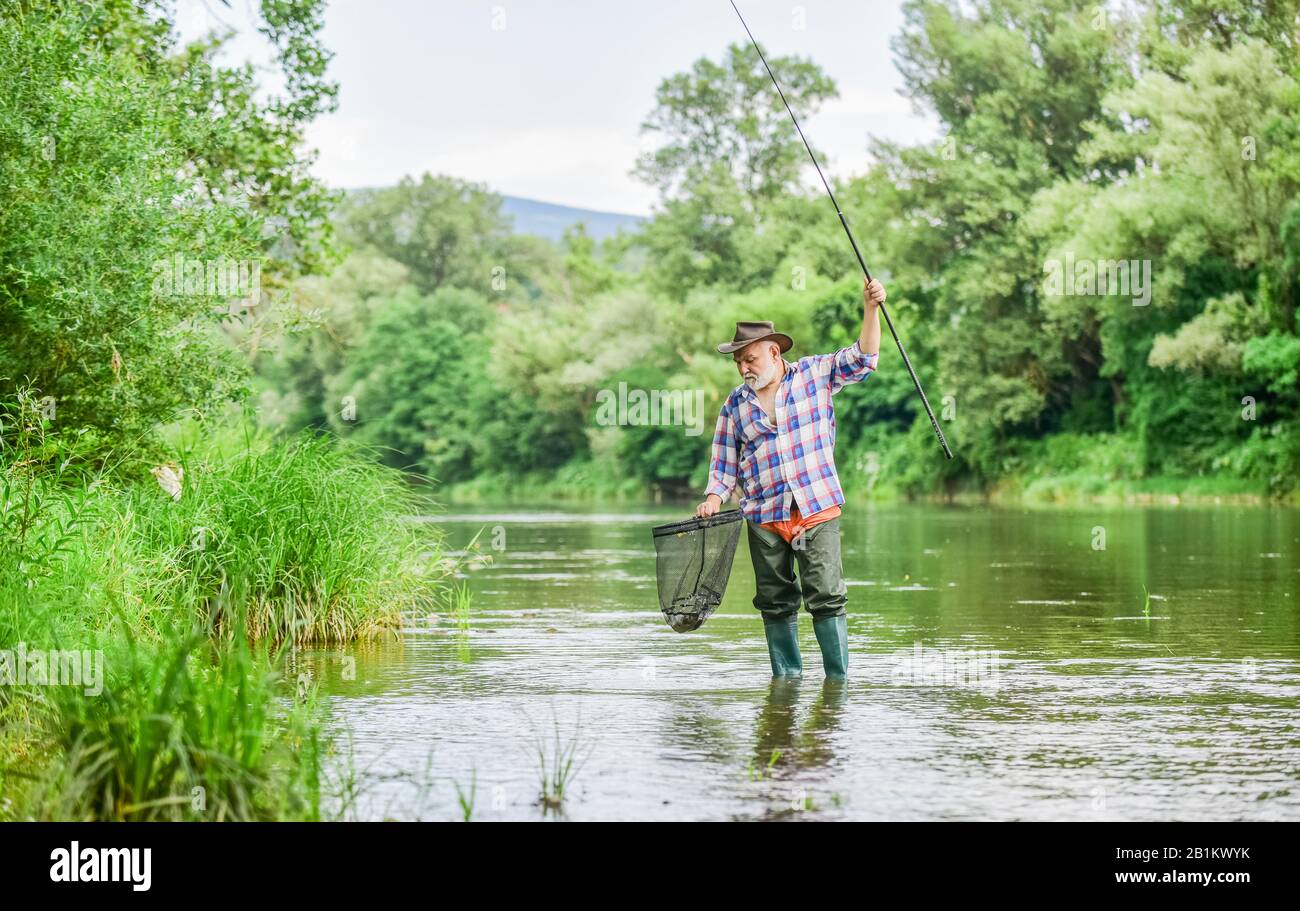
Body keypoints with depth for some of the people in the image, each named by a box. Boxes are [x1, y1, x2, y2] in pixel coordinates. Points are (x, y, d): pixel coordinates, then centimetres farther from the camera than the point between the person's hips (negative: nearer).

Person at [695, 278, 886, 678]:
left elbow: (863, 358, -1)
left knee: (828, 597, -9)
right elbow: (724, 462, 13)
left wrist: (871, 308, -14)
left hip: (818, 510, -3)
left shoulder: (815, 374, 5)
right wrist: (714, 498, -3)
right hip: (764, 517, 3)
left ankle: (838, 678, -4)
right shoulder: (735, 404, 10)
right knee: (776, 603, 5)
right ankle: (787, 678, 14)